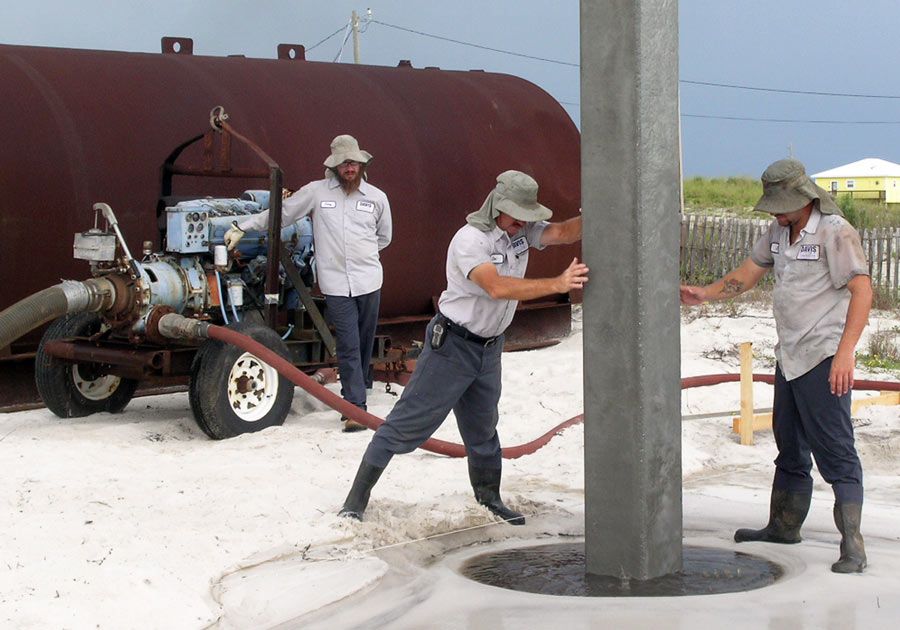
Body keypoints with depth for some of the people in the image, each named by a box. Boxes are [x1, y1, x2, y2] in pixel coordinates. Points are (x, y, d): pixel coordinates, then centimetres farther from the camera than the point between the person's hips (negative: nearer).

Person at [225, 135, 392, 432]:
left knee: (365, 342, 10)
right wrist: (242, 226, 5)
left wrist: (362, 253, 11)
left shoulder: (377, 198, 7)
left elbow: (384, 237, 21)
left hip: (369, 281, 2)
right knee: (348, 347, -7)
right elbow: (279, 213, 7)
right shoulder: (316, 192, 2)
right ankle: (355, 408, -9)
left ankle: (359, 384, 30)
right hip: (336, 283, -2)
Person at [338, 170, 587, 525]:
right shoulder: (470, 239, -23)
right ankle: (356, 501, 2)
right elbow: (497, 287, -35)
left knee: (483, 429, 21)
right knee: (407, 424, -4)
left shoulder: (523, 231, 0)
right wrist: (557, 285, -39)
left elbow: (564, 232, -12)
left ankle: (489, 500, 37)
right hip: (452, 346, -7)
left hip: (489, 349, 7)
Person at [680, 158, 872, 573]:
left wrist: (845, 352, -26)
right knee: (790, 448, 18)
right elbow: (747, 275, 23)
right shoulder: (778, 232, 12)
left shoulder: (835, 232, -13)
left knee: (835, 452, -11)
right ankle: (784, 526, 32)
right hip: (789, 357, 8)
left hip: (824, 360, -8)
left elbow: (861, 290, -19)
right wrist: (704, 294, 9)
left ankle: (853, 547, -11)